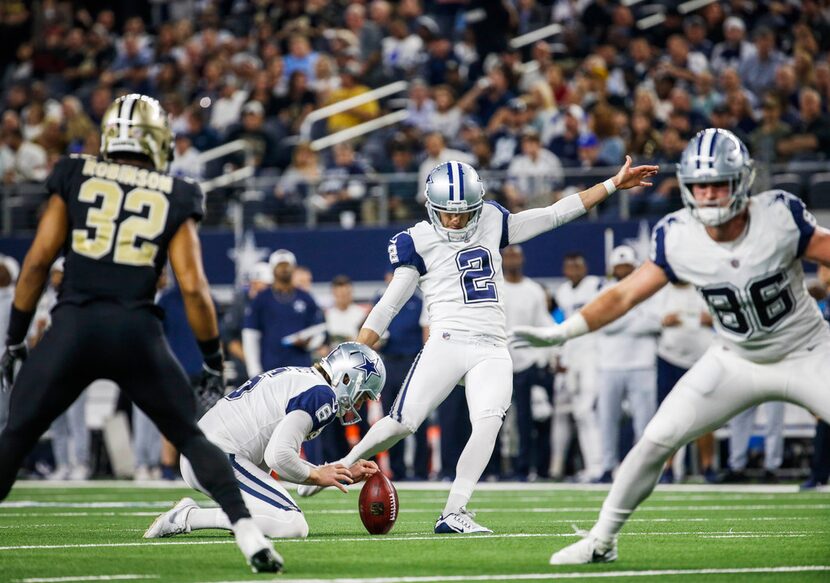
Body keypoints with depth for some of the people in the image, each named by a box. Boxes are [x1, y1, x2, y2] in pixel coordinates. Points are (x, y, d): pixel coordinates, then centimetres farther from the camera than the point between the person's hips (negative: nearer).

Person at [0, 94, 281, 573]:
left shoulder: (75, 179, 9)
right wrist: (213, 359, 12)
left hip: (73, 327, 0)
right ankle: (250, 536, 1)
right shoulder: (175, 200, 9)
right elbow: (193, 287, 2)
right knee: (194, 439, 13)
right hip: (138, 333, 0)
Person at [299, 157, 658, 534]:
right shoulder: (420, 242, 3)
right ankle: (343, 466, 11)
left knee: (488, 422, -22)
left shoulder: (492, 223, 15)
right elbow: (387, 307, 4)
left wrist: (614, 184, 18)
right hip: (447, 343, -3)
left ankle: (454, 513, -21)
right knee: (403, 423, -14)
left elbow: (555, 215, 19)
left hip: (492, 350, 3)